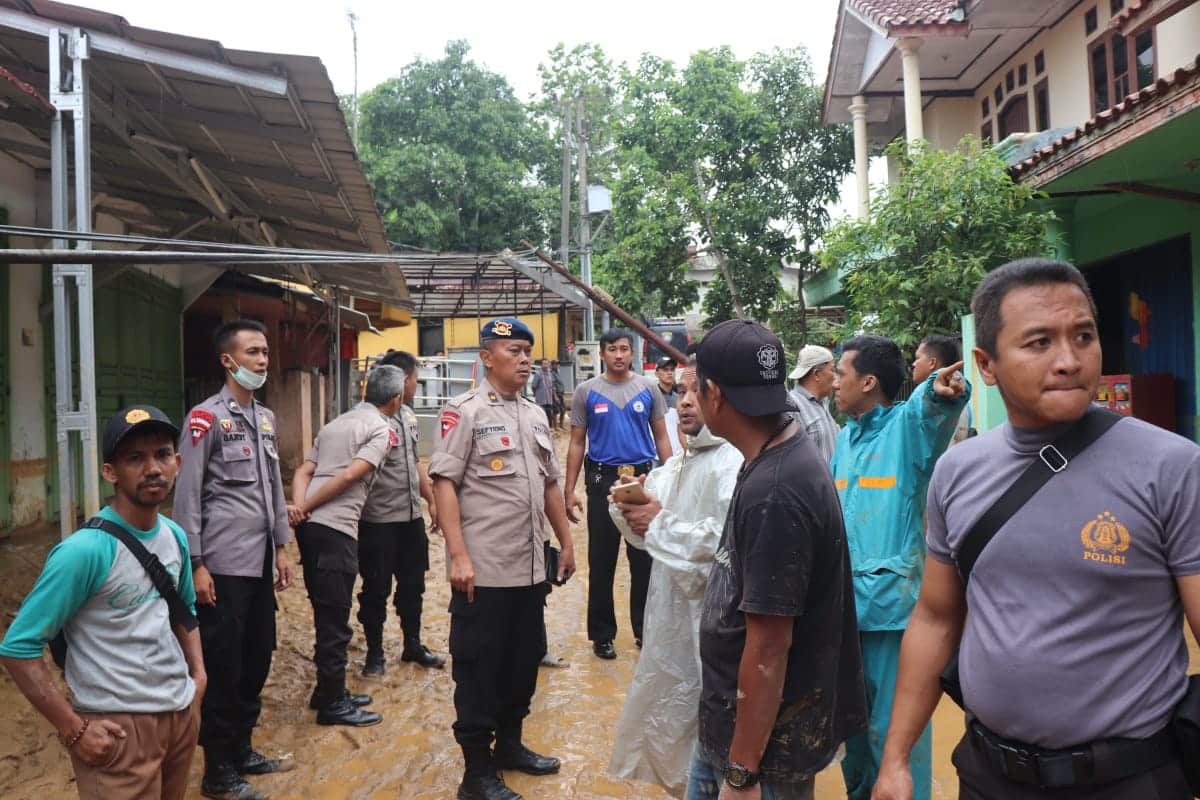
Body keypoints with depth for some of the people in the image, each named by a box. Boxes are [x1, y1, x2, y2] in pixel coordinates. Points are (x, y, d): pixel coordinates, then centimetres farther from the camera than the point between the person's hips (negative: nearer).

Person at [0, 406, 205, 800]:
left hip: (182, 711, 7)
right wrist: (74, 729, -17)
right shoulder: (85, 550, -21)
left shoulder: (176, 536, 2)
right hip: (118, 726, -7)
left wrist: (198, 674, 8)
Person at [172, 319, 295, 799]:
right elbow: (187, 496, -11)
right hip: (224, 566, -7)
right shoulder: (206, 418, -9)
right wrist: (195, 565, -14)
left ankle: (242, 751, 30)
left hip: (260, 563, 7)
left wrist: (281, 547, 16)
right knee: (224, 668, 2)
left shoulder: (266, 418, 13)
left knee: (257, 660, 14)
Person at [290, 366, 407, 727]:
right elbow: (350, 475, -14)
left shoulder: (335, 424, 22)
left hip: (310, 526, 8)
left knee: (327, 615, 18)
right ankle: (333, 704, 11)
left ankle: (330, 690, 30)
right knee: (334, 619, 1)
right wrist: (306, 507, -9)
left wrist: (300, 506, -4)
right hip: (335, 529, -8)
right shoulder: (382, 430, -3)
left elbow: (303, 472, 12)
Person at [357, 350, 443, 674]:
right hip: (379, 522, -8)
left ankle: (413, 645, 33)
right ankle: (374, 653, 22)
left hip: (412, 517, 8)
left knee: (412, 585, 17)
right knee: (376, 590, 7)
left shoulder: (408, 415, 10)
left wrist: (432, 500, 18)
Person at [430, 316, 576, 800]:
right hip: (484, 569, -7)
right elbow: (444, 483, -14)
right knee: (478, 668, 4)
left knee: (524, 660, 18)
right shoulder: (465, 411, -9)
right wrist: (459, 556, -20)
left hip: (531, 568, 7)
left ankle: (509, 743, 35)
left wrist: (566, 543, 18)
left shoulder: (536, 415, 14)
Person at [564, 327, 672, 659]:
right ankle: (602, 634, 19)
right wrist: (569, 490, -4)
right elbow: (576, 443, 2)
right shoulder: (586, 391, 0)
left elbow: (661, 438, 7)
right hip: (603, 480, -1)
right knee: (602, 562, 7)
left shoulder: (648, 388, 3)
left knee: (645, 560, 10)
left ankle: (644, 629, 24)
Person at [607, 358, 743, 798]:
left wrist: (661, 524, -20)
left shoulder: (735, 463, -18)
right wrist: (631, 507, -7)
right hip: (672, 617, 9)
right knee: (664, 724, 23)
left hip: (709, 626, -9)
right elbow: (647, 533, 15)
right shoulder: (677, 465, 12)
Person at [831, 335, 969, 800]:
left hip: (891, 600, -8)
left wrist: (941, 391, -56)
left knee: (895, 728, 1)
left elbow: (932, 410, -34)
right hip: (846, 599, 8)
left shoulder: (908, 423, -9)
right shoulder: (845, 436, 13)